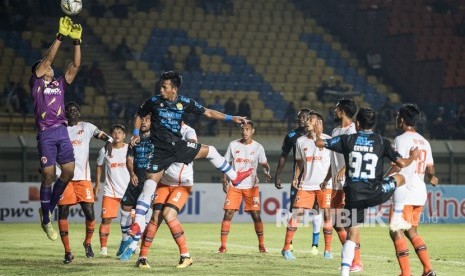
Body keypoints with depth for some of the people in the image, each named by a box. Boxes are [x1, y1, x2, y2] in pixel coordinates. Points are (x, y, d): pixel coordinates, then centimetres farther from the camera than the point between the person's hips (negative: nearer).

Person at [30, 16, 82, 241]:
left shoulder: (60, 84, 19)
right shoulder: (36, 83, 6)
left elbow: (76, 65, 13)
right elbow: (47, 58, -5)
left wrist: (76, 41, 4)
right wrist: (60, 37, -8)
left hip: (62, 131, 5)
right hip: (46, 133, -5)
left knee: (68, 173, -2)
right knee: (48, 175, -6)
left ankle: (48, 208, 19)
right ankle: (46, 220, 5)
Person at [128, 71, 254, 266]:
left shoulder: (185, 103, -1)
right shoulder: (153, 101, -6)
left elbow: (208, 113, 6)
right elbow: (139, 116, 11)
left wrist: (231, 118, 3)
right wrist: (136, 134, -3)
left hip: (178, 146, 3)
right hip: (160, 152, -3)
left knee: (210, 151, 8)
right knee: (149, 185, -11)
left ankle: (234, 177, 27)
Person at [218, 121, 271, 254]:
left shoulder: (258, 147, 1)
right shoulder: (233, 145, 2)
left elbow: (264, 164, 6)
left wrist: (266, 172, -16)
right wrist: (225, 179, -5)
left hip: (251, 186, 0)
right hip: (234, 185, 0)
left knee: (256, 215, -3)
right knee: (228, 214, -8)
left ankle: (261, 245, 10)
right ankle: (223, 246, -5)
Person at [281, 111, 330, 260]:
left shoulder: (327, 140, -1)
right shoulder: (301, 141, 10)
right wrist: (296, 178, 2)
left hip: (324, 185, -3)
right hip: (306, 185, 3)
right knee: (296, 214, -5)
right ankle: (286, 248, 0)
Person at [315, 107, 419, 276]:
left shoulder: (347, 140, 2)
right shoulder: (382, 142, 0)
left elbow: (319, 143, 9)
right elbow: (401, 163, -4)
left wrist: (319, 136, 33)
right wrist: (412, 158, 18)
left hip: (353, 196, 1)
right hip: (375, 195, -1)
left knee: (352, 234, 7)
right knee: (399, 178, 25)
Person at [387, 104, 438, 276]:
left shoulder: (401, 140, -9)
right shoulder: (424, 142, 13)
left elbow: (397, 166, -17)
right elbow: (430, 170, 15)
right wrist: (431, 178, 35)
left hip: (404, 193, -8)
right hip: (420, 193, 8)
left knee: (396, 231, -4)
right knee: (411, 231, 19)